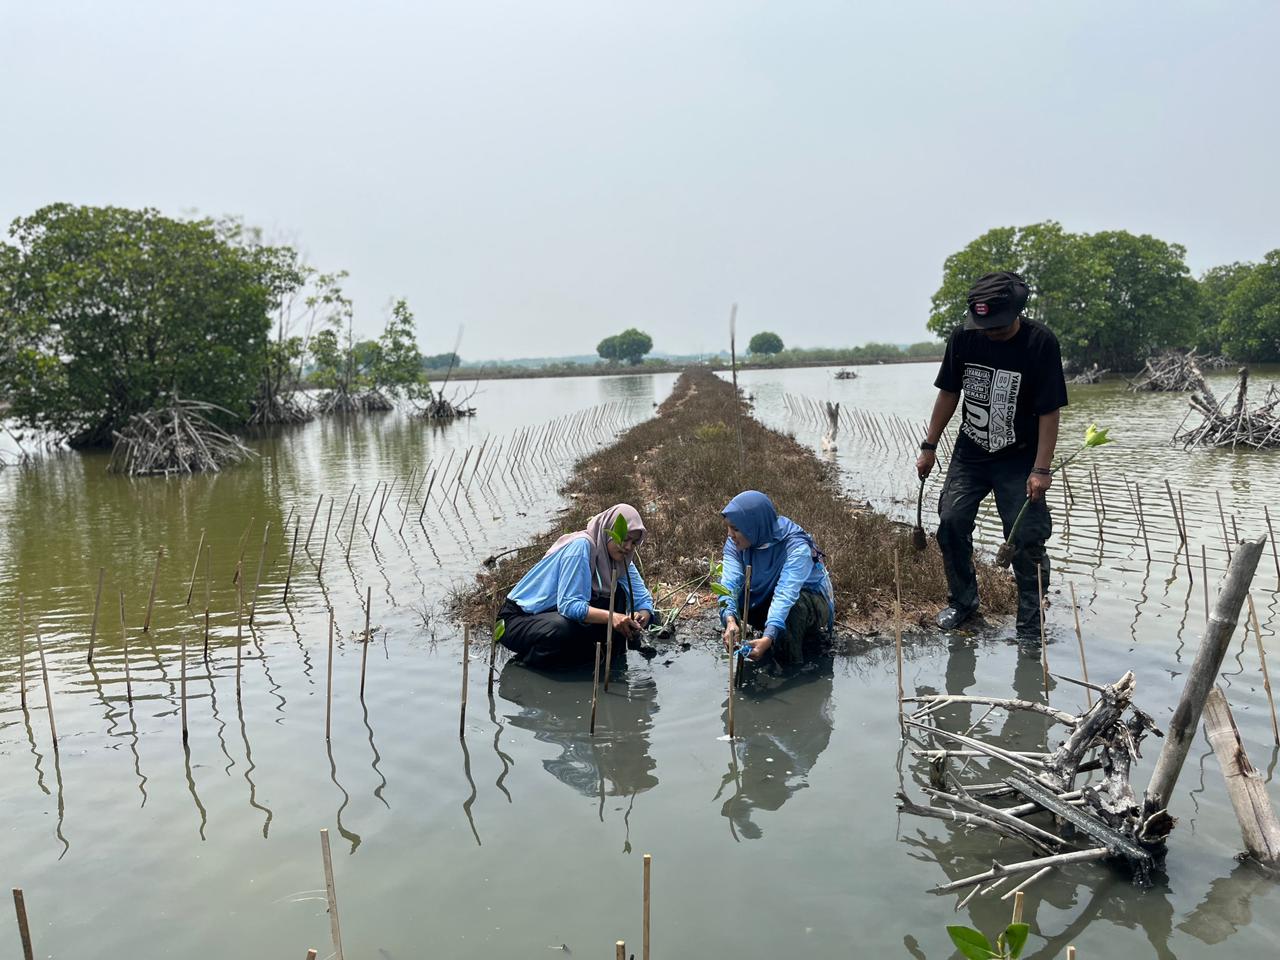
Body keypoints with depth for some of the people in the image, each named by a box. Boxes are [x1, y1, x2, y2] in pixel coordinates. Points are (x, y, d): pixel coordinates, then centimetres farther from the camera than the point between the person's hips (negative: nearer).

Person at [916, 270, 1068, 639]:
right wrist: (929, 446, 5)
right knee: (951, 522, -5)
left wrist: (1041, 469, -19)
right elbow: (948, 394, 5)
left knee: (1026, 539, -6)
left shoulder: (1040, 343, -16)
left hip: (1018, 460, -3)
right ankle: (962, 601, 15)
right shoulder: (963, 337, -7)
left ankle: (1030, 622, 8)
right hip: (969, 455, 3)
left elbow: (1049, 411, -15)